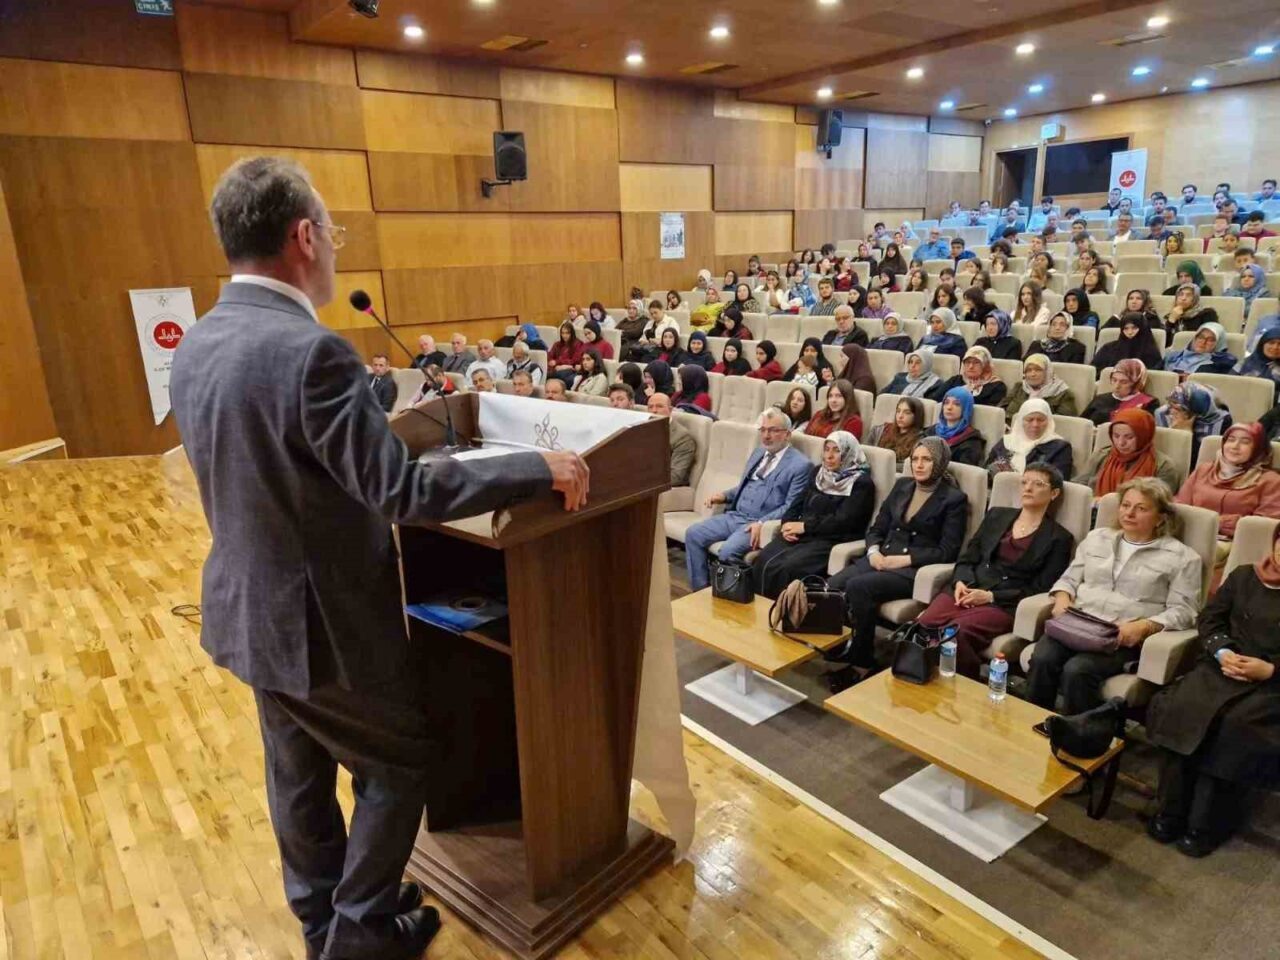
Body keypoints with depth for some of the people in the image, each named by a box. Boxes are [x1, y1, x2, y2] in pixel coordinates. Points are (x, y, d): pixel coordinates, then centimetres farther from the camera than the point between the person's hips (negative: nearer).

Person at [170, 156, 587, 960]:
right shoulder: (310, 351, -28)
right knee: (400, 763, 16)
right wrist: (540, 468, -23)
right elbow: (400, 491, -30)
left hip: (248, 612, 9)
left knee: (299, 773, 25)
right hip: (323, 624, -8)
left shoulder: (195, 347, 1)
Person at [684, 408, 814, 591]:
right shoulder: (759, 452, 18)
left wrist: (761, 523, -22)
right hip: (734, 515, 8)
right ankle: (700, 590, 0)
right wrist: (724, 496, 7)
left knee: (728, 550, -31)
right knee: (693, 534, -8)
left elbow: (790, 507, -11)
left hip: (759, 524, -8)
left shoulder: (800, 465, -7)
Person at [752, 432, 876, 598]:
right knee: (762, 562, -22)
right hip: (802, 535, 6)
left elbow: (843, 521, -12)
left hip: (831, 541, -6)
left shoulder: (861, 483, -1)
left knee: (786, 569, -31)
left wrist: (804, 526, -13)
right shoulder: (819, 472, 20)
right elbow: (799, 502, 15)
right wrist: (788, 524, -5)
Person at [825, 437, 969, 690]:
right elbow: (876, 528, 18)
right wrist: (874, 551, -4)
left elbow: (947, 552, -6)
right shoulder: (902, 485, 18)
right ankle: (838, 648, -14)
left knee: (857, 586, -32)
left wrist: (904, 559, -15)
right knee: (832, 586, -26)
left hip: (915, 570, -5)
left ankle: (861, 664, -19)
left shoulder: (954, 498, 1)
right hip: (882, 559, 5)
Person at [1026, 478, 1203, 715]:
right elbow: (1069, 579, 23)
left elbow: (1182, 611, 0)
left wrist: (1143, 626, -16)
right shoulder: (1097, 538, 21)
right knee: (1042, 659, -28)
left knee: (1077, 670, -32)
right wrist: (1062, 599, 1)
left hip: (1124, 639, -4)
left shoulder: (1181, 557, 7)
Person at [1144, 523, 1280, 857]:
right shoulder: (1244, 575, 16)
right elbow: (1209, 618, 13)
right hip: (1223, 668, 3)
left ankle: (1208, 823, -14)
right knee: (1181, 707, -25)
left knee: (1235, 726, -30)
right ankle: (1171, 811, -14)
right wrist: (1221, 651, -6)